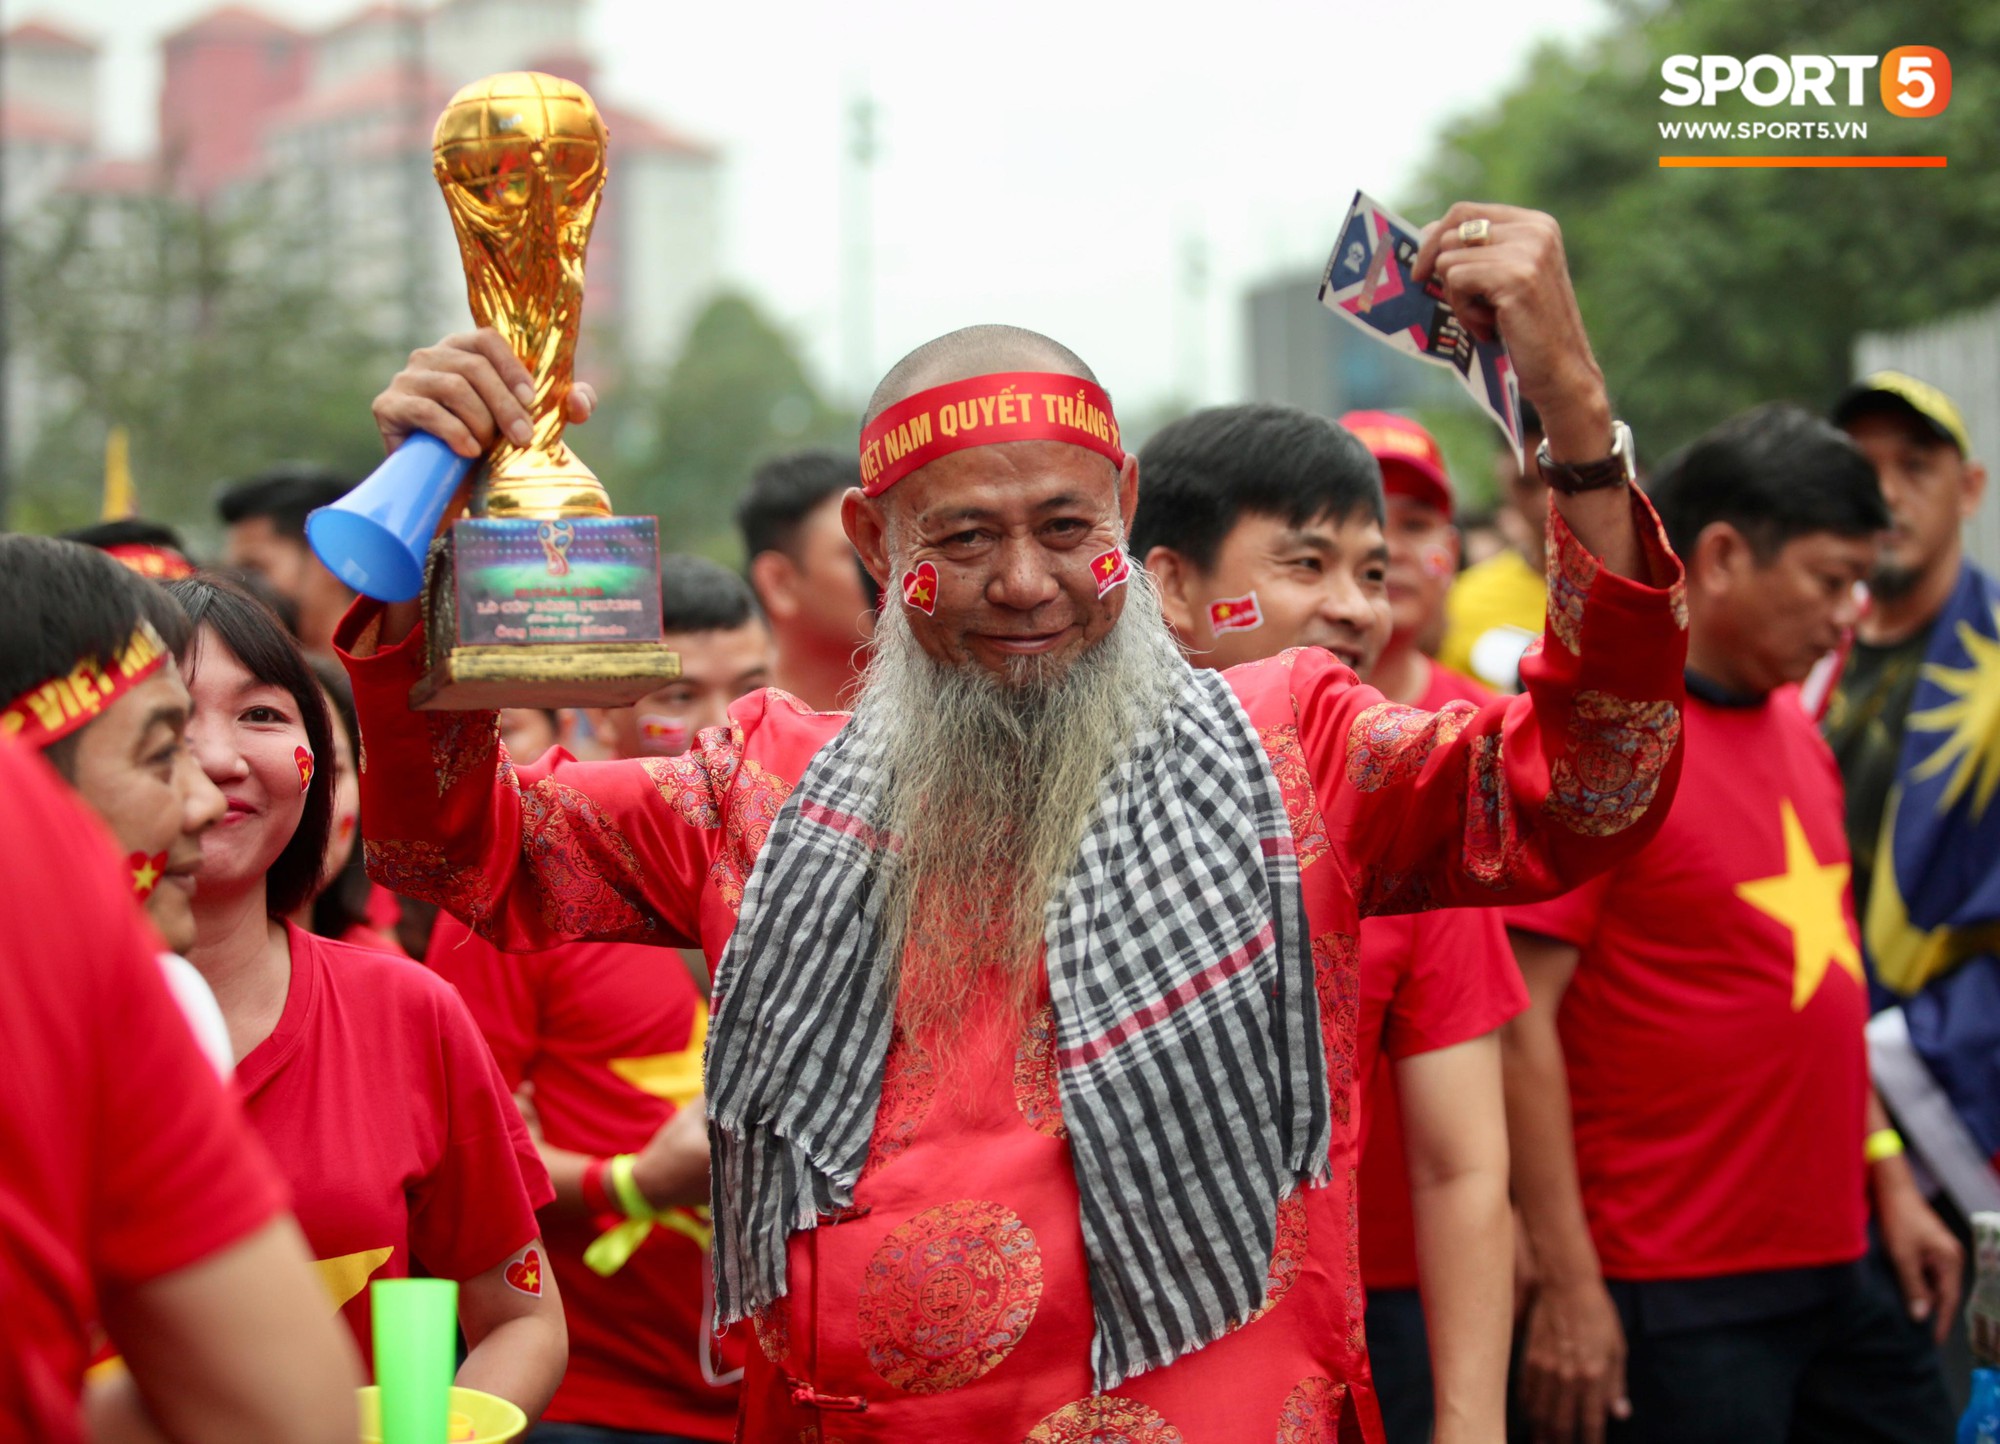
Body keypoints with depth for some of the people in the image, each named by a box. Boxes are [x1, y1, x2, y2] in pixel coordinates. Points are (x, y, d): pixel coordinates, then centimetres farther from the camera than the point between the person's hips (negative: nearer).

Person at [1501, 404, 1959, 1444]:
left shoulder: (1795, 732, 11)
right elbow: (1521, 1022, -17)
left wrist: (1886, 1176, 16)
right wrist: (1568, 1285, -18)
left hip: (1842, 1267, 8)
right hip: (1680, 1299, -8)